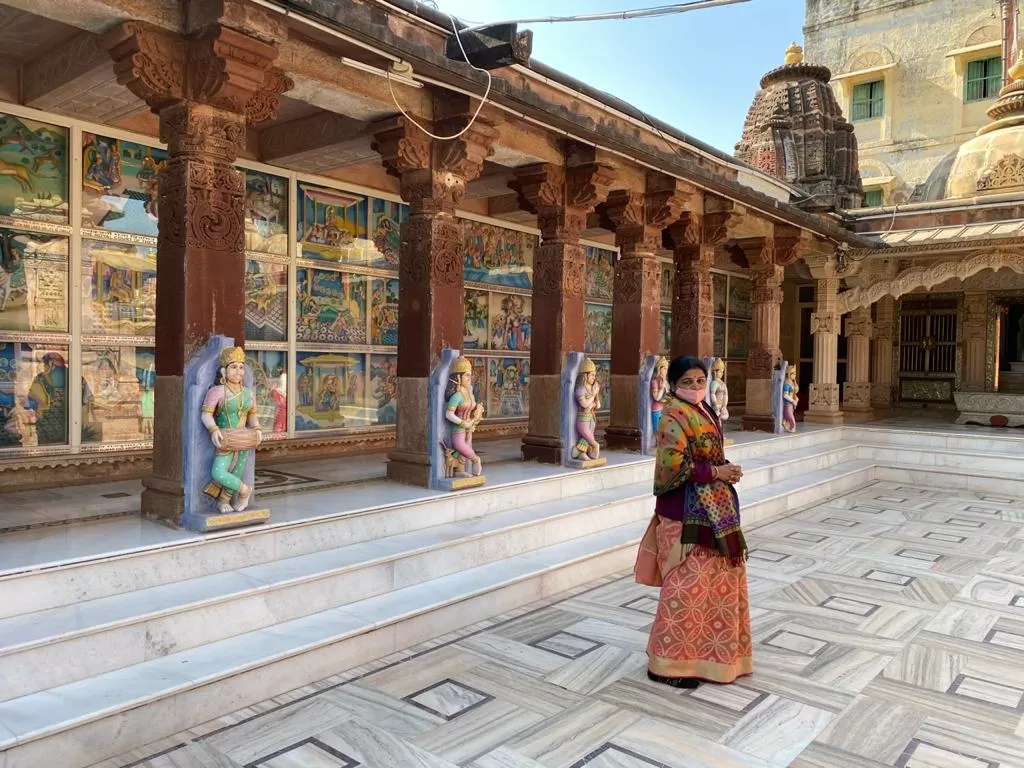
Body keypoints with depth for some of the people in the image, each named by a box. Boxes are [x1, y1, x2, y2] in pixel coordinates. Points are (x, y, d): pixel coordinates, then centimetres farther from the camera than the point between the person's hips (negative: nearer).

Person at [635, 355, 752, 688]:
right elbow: (674, 467, -25)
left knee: (713, 580, 18)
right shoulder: (674, 419, -17)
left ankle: (704, 651, 33)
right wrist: (716, 472, -19)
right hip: (687, 513, -10)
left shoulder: (703, 411, 12)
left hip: (709, 509, 10)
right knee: (687, 585, -5)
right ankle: (667, 663, 5)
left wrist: (724, 471, 1)